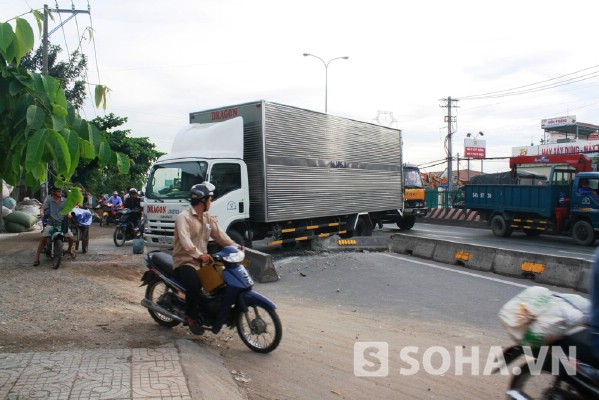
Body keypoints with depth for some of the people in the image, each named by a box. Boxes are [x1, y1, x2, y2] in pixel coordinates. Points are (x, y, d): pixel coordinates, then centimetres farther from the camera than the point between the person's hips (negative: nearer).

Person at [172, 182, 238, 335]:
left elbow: (220, 236, 7)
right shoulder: (183, 217, -13)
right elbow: (185, 241, -29)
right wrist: (199, 255, -45)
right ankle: (191, 317, -12)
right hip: (185, 262, -8)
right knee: (195, 284, -33)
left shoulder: (208, 219, 14)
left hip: (202, 262, 8)